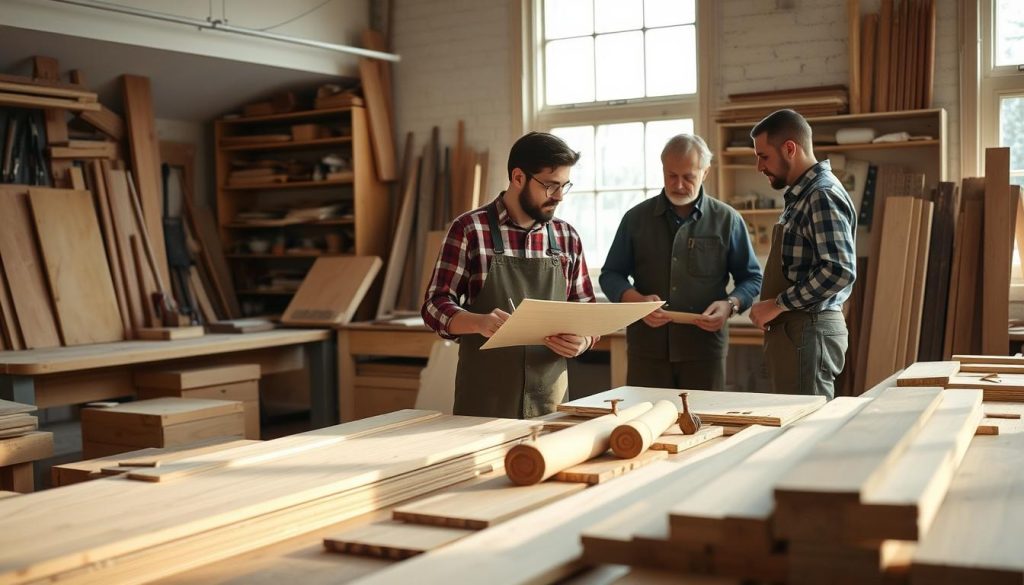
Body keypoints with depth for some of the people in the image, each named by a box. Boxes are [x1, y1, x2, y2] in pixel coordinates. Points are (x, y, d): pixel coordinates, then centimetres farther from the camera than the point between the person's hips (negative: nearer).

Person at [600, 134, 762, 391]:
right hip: (647, 348, 1)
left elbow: (751, 278, 10)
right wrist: (637, 300, -10)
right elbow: (611, 274, 10)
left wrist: (731, 304, -11)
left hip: (705, 348, 0)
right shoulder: (636, 218, 7)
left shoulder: (727, 220, 5)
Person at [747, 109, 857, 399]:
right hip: (792, 329, 10)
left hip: (808, 330, -10)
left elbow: (840, 270, -23)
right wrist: (771, 305, 10)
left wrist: (779, 304, -17)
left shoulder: (822, 195, -13)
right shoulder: (801, 195, 17)